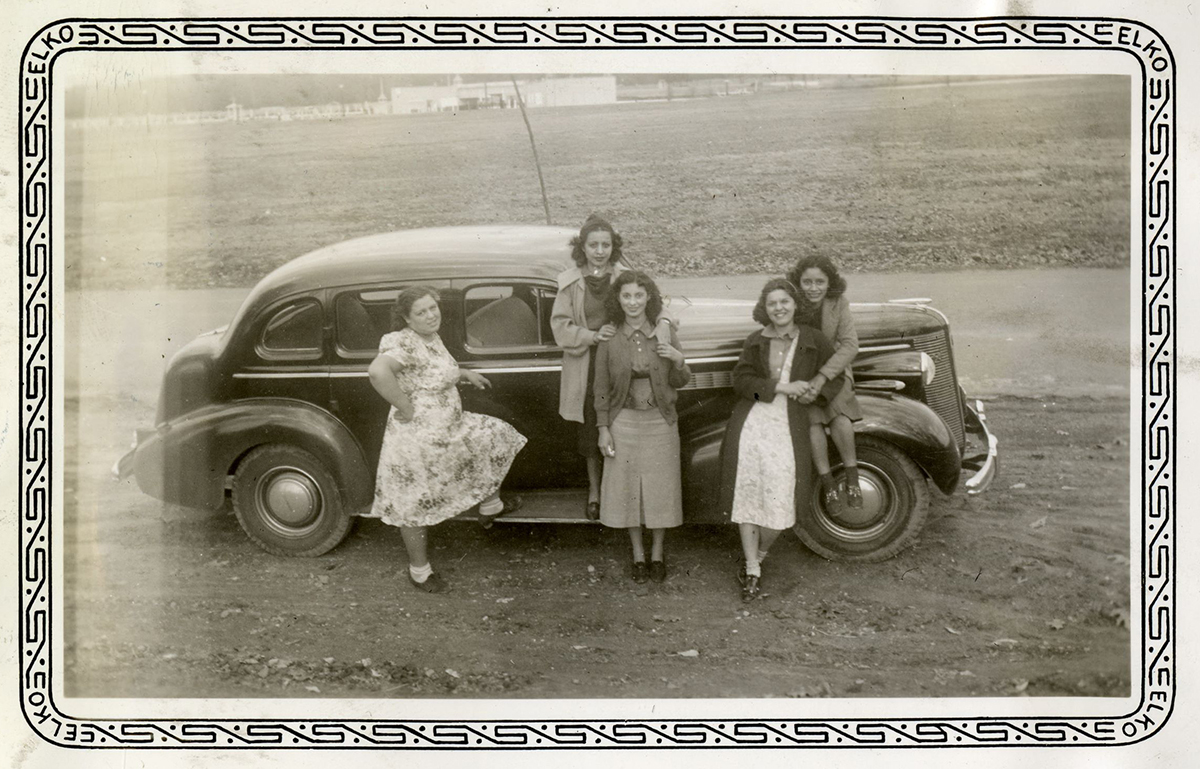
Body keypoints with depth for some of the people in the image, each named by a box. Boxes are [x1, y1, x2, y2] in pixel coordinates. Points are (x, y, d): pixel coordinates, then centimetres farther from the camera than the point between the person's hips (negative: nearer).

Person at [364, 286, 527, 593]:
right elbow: (377, 371, -44)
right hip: (417, 439, -9)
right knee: (415, 507, 9)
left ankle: (489, 506, 37)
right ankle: (419, 570, 28)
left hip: (450, 428, 9)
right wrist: (406, 408, -33)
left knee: (495, 439, 20)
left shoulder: (432, 338, 4)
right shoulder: (404, 344, -25)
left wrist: (464, 374, 14)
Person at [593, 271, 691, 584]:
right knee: (628, 488, 8)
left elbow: (679, 383, 4)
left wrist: (679, 362, -16)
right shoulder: (609, 339, -5)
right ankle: (638, 555, 24)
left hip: (660, 422, 1)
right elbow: (602, 388, 0)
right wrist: (603, 429, -3)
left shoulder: (665, 333, -3)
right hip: (623, 422, 0)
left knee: (660, 487, 8)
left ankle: (657, 554, 26)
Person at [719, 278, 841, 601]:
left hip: (788, 429, -1)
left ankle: (759, 554, 25)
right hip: (749, 425, 1)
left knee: (779, 503, -5)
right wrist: (782, 387, -14)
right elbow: (740, 380, -3)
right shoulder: (755, 341, 7)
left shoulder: (813, 341, 6)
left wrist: (817, 392, -8)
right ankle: (752, 572, 12)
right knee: (747, 496, -1)